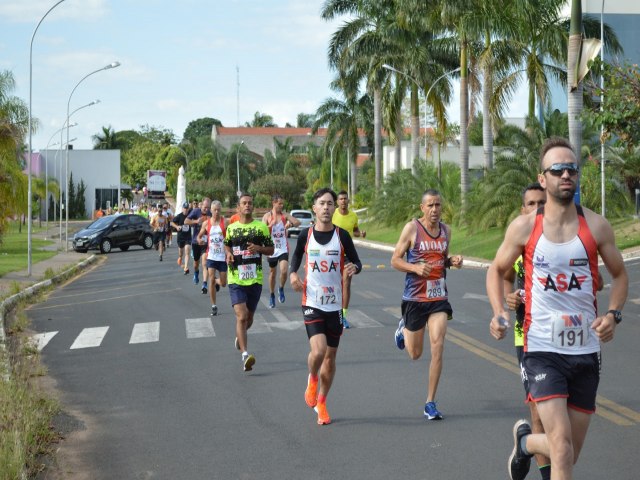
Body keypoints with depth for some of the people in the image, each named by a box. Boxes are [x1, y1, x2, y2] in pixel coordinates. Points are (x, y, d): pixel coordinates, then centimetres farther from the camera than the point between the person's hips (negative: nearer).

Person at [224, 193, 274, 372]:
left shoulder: (261, 226, 3)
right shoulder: (231, 228, 7)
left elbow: (271, 249, 7)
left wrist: (259, 248, -13)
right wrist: (228, 254, 1)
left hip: (255, 279, 1)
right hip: (236, 279, -1)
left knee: (249, 317, 15)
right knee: (241, 316, -16)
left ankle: (239, 336, 48)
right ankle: (245, 355, -22)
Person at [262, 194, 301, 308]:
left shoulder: (285, 215, 2)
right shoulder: (267, 216, -4)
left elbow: (298, 222, -6)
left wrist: (290, 224, -23)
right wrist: (271, 224, -26)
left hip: (283, 249, 0)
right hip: (272, 249, 0)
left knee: (284, 271, -18)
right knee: (272, 272, 12)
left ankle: (281, 288, 10)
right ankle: (272, 295, 29)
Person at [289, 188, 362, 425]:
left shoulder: (342, 235, -2)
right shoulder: (305, 235, -1)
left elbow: (356, 262, 6)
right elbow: (296, 256, 18)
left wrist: (353, 267, -18)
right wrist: (293, 273, -2)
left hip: (335, 305, 2)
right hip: (312, 303, -2)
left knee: (330, 356, 9)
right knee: (318, 350, -20)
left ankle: (321, 402, 28)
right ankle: (312, 379, 14)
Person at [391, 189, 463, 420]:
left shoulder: (446, 230, 6)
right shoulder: (412, 228, -8)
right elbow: (395, 260, -5)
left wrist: (453, 261, -1)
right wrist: (415, 268, -23)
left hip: (439, 298, 3)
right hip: (415, 297, -3)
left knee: (437, 348, -10)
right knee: (415, 354, 10)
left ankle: (430, 403, -1)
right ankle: (403, 328, 46)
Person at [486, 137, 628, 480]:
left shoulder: (596, 227, -1)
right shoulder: (523, 228, -3)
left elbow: (619, 275, 11)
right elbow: (496, 271, 11)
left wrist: (613, 315, -8)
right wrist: (499, 314, -6)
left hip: (586, 351, 3)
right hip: (542, 350, -3)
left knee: (568, 452, 13)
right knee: (562, 446, -17)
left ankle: (525, 440, 44)